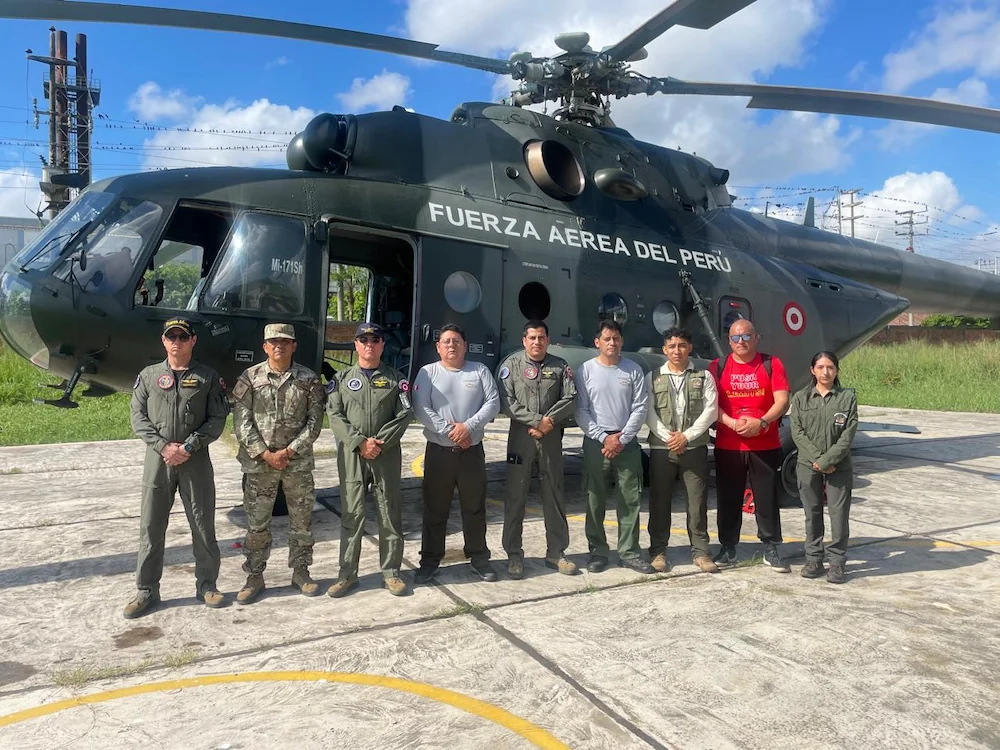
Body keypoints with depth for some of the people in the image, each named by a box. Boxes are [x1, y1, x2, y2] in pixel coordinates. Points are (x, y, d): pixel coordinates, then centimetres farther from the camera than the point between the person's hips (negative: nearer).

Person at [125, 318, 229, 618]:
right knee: (151, 526, 6)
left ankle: (206, 584, 20)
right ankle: (147, 590, 18)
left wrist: (189, 447, -13)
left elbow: (217, 419, -2)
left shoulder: (208, 377, 3)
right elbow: (138, 417, 3)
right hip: (157, 459, 1)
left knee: (203, 524, 5)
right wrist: (163, 446, -11)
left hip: (196, 460, -1)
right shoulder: (149, 376, 8)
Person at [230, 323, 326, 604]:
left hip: (298, 462, 1)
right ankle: (255, 576, 20)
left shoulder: (308, 379, 0)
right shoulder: (249, 378, 0)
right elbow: (242, 423, -4)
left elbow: (314, 421, -3)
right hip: (258, 463, 0)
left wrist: (289, 451, -11)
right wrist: (265, 454, -12)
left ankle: (300, 571, 25)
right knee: (257, 522, 7)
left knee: (301, 520, 10)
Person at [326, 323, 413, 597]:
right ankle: (347, 573, 14)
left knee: (390, 513, 4)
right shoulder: (342, 379, 9)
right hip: (351, 454, 0)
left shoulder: (396, 378, 7)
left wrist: (379, 443, -13)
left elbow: (404, 415, -2)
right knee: (352, 514, 4)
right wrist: (360, 442, -13)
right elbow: (335, 415, 0)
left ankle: (391, 571, 16)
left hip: (388, 455, 0)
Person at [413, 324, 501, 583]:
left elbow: (493, 403, -3)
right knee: (435, 509, 6)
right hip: (438, 451, -1)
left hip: (472, 450, 1)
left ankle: (479, 558, 23)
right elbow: (421, 409, -8)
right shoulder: (428, 372, 2)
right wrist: (448, 430, -16)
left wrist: (468, 426, -15)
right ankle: (430, 560, 18)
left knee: (475, 507, 10)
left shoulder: (479, 371, 6)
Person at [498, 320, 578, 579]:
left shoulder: (560, 366, 9)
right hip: (520, 436, -2)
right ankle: (514, 555, 12)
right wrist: (536, 421, -14)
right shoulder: (511, 364, 1)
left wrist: (549, 421, -13)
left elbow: (570, 399, 0)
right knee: (516, 496, 2)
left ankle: (556, 552, 19)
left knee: (554, 495, 8)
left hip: (551, 437, 2)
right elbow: (506, 401, -8)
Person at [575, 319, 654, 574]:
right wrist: (604, 438, -10)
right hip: (596, 442, -1)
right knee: (595, 500, 5)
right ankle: (597, 552, 15)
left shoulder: (633, 370, 4)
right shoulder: (586, 370, 1)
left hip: (627, 442, 1)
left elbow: (640, 408, 0)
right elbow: (581, 411, -2)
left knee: (631, 500, 2)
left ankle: (629, 553, 12)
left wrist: (622, 439, -9)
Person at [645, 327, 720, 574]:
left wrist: (686, 436, -11)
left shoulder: (704, 377, 7)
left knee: (698, 501, 3)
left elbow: (711, 410, -2)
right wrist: (668, 437, -12)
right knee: (659, 501, 4)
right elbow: (649, 412, -1)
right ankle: (658, 551, 14)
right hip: (661, 448, 0)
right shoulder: (653, 378, 8)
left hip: (695, 447, 0)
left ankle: (700, 551, 13)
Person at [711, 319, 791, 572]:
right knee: (728, 498, 7)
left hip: (766, 445, 0)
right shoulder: (718, 367, 4)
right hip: (727, 445, 1)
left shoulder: (771, 364, 4)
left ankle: (771, 548, 16)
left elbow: (782, 401, -4)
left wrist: (761, 422, -19)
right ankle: (728, 547, 18)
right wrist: (732, 423, -18)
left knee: (767, 497, 5)